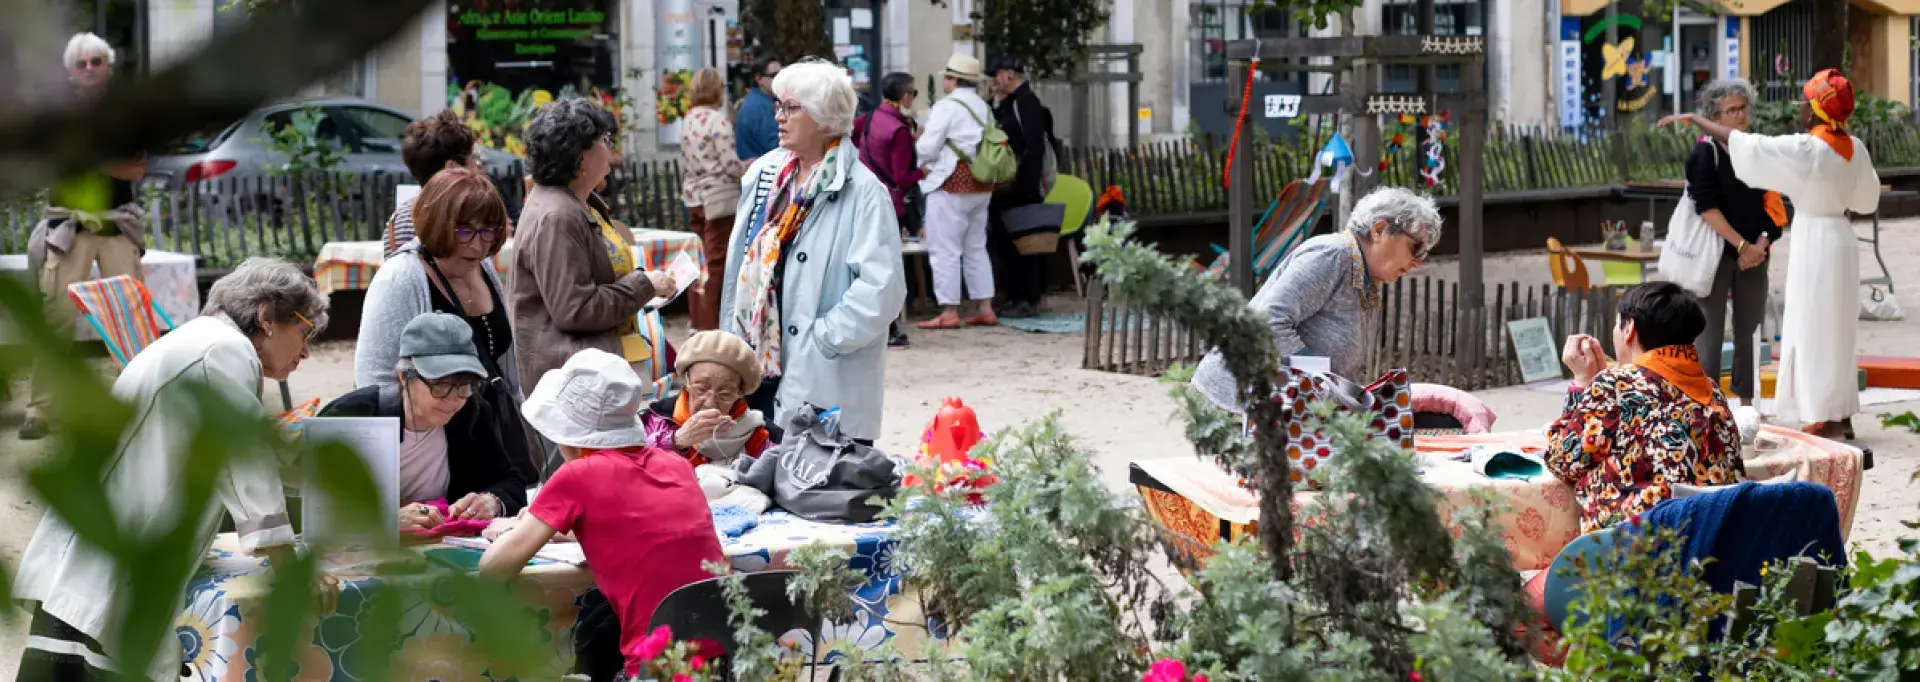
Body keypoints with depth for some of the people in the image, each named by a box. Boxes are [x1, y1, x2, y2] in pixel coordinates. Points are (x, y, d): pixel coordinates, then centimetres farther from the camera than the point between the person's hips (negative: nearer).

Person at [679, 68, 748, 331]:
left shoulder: (688, 121, 10)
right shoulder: (718, 120, -14)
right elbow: (730, 164, -16)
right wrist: (749, 167, 1)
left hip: (694, 195, 8)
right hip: (718, 197, -8)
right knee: (716, 263, -4)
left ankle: (698, 320, 17)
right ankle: (711, 325, -3)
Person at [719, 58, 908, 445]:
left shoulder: (862, 192, -11)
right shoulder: (765, 173, 11)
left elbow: (880, 289, -18)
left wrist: (823, 338, -17)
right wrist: (729, 339, 12)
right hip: (755, 365, 7)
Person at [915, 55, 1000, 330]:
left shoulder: (947, 106, -12)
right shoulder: (984, 108, 12)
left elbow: (927, 148, -14)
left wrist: (922, 163, 8)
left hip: (952, 184, -8)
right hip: (982, 185, 8)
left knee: (945, 249, -3)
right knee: (976, 247, 15)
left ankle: (949, 312, -3)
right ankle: (984, 307, 15)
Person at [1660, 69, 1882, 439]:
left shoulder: (1806, 149, -19)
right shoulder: (1855, 148, 2)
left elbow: (1743, 144, -15)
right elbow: (1867, 199, 14)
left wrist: (1695, 119, -6)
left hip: (1815, 241, -8)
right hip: (1839, 238, 8)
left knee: (1816, 331, -1)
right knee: (1834, 331, 15)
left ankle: (1827, 420, 2)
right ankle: (1842, 417, 19)